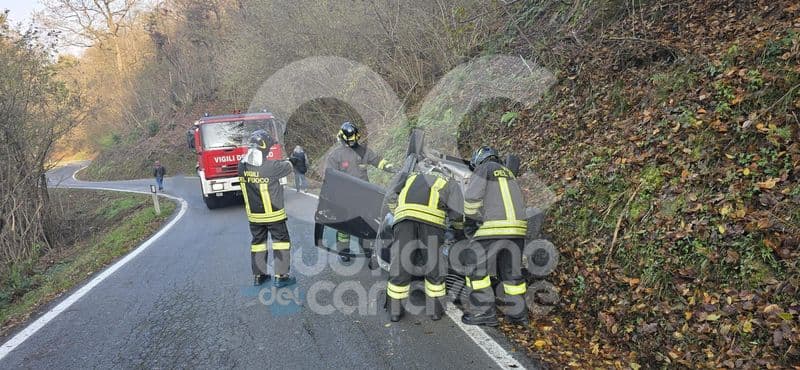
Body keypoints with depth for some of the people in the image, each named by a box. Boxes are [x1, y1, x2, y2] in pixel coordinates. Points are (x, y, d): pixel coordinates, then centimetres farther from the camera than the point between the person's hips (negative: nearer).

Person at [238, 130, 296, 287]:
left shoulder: (242, 166, -8)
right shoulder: (270, 167, -25)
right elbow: (288, 167, -8)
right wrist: (289, 160, 15)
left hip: (253, 215, 5)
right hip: (273, 214, -5)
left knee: (258, 242, 18)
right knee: (281, 241, 9)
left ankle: (258, 276, 25)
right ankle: (280, 276, 10)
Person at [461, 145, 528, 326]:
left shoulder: (484, 169, 5)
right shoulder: (509, 173, 27)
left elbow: (472, 198, -6)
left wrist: (470, 221, 7)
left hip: (493, 227, -7)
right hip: (517, 227, 7)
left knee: (477, 267, 0)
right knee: (511, 271, 15)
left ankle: (484, 311, -4)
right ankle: (518, 313, 18)